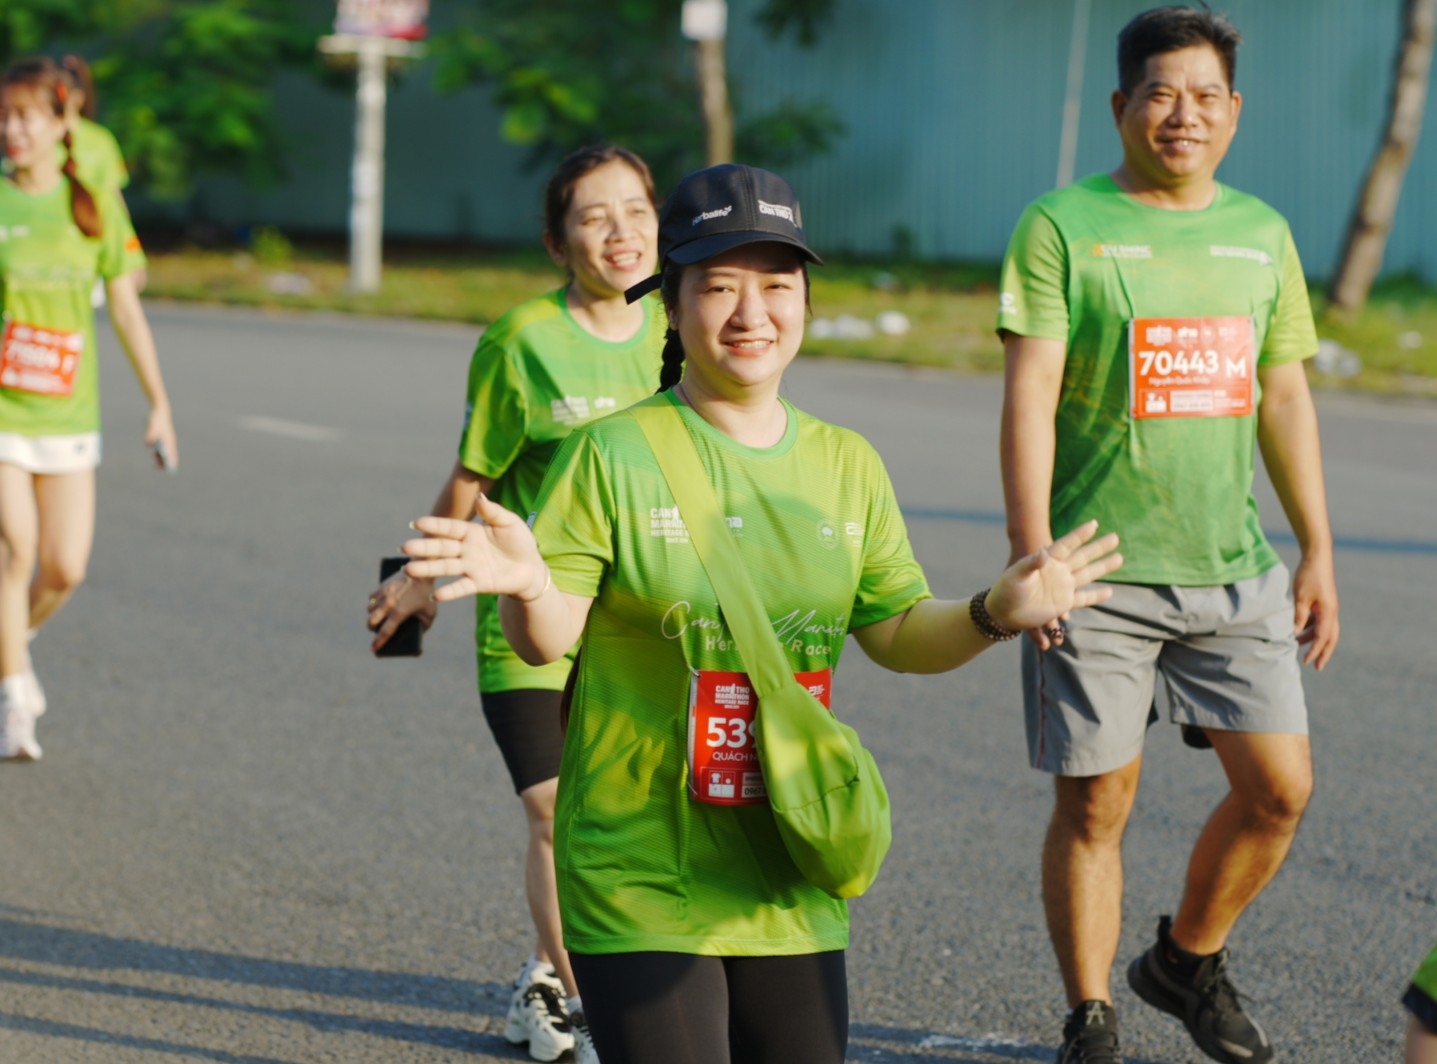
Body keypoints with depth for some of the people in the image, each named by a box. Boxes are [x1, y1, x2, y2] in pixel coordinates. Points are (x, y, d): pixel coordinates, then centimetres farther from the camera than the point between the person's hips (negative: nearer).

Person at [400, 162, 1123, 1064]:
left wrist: (994, 614, -9)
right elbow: (550, 640, -11)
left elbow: (899, 635, 10)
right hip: (640, 880, -5)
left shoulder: (847, 465, 7)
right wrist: (527, 586, -33)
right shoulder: (615, 455, -7)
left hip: (789, 882, 5)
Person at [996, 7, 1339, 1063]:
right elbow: (1030, 397, -9)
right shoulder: (1062, 226, -4)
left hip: (1232, 568, 5)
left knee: (1280, 785, 1)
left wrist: (1318, 554, 13)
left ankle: (1187, 960, 25)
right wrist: (1030, 553, -16)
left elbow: (1285, 399, 16)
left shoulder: (1262, 233, 12)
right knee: (1095, 802, 0)